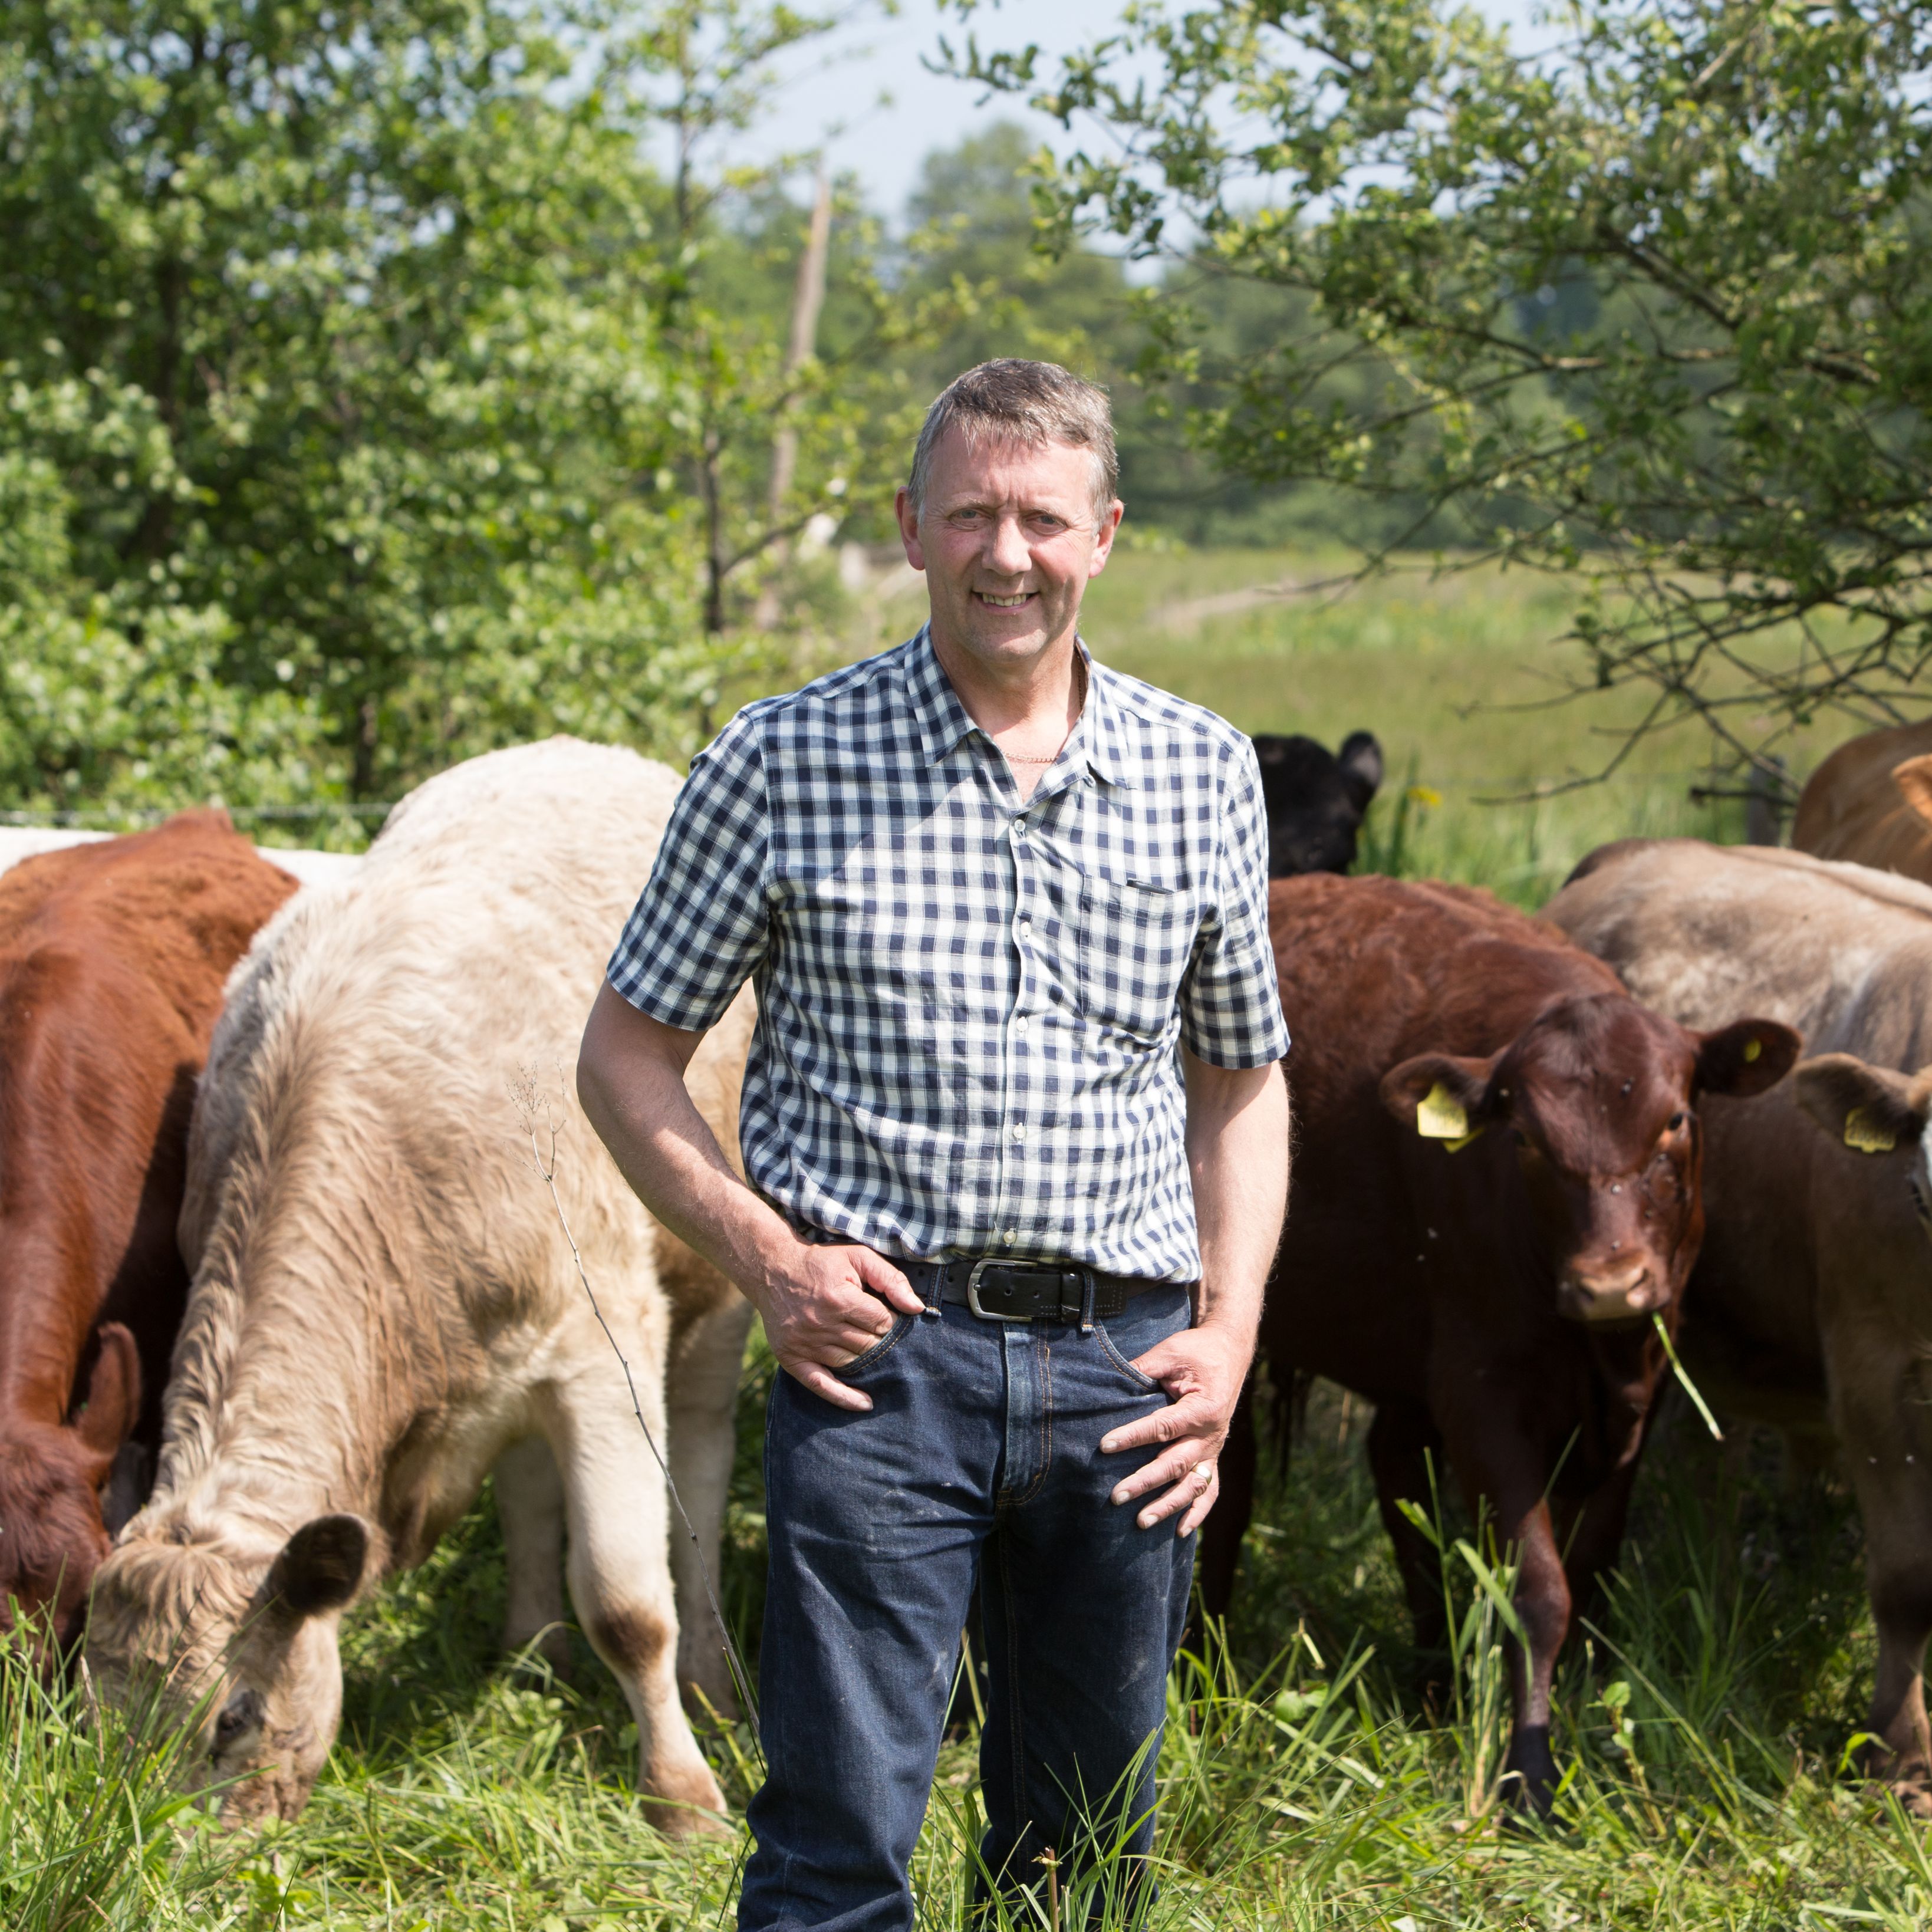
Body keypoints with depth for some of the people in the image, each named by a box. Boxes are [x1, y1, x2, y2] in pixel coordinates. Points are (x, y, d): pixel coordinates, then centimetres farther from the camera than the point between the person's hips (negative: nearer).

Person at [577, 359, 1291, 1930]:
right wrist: (764, 1255, -8)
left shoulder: (1204, 774, 9)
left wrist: (1230, 1332, 4)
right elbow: (627, 1052, 6)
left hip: (1125, 1367, 3)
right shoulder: (781, 762, 0)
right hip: (878, 1347, -3)